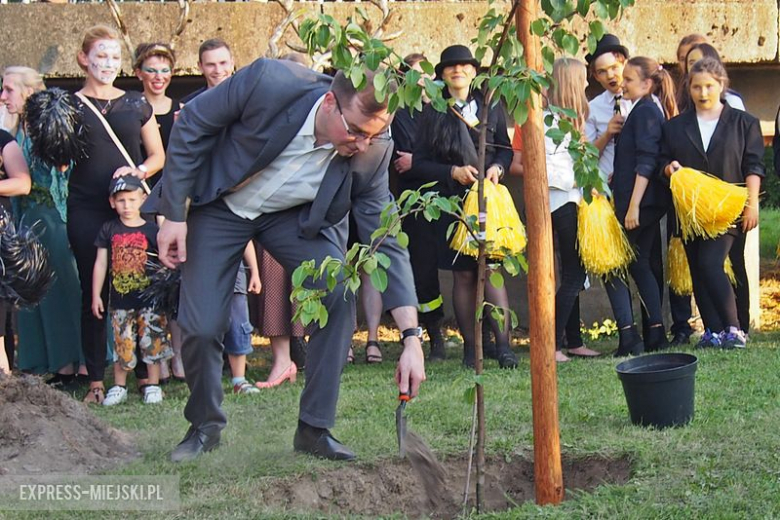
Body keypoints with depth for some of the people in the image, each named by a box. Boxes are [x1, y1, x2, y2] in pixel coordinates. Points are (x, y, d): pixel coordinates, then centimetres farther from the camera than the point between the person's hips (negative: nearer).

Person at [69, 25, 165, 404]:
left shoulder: (136, 104, 11)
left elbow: (158, 157, 13)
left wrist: (138, 171, -7)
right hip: (87, 212, -1)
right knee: (93, 293, 0)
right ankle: (96, 380, 4)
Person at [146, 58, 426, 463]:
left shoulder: (372, 151, -25)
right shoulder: (268, 82, -35)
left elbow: (386, 241, -18)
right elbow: (192, 124, -18)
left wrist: (411, 338, -24)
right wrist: (174, 213, -16)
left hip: (295, 216, 2)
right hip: (219, 205, -2)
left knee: (339, 293, -22)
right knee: (200, 327, -10)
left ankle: (314, 429, -8)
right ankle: (205, 425, 20)